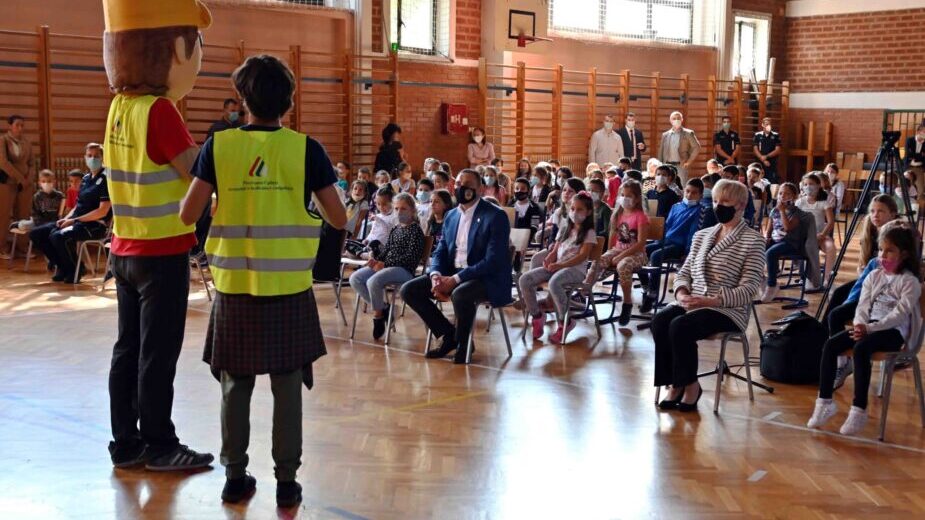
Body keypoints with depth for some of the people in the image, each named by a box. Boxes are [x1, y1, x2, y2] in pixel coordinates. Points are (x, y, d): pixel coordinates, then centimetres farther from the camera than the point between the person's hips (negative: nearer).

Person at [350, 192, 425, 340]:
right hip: (386, 266, 9)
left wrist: (385, 264, -19)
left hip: (404, 270, -8)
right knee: (355, 278, -10)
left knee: (373, 281, -33)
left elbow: (411, 257, -15)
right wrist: (376, 260, -2)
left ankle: (378, 314, -9)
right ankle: (382, 307, -1)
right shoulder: (395, 230, 21)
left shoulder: (416, 230, -5)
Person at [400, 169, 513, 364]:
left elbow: (493, 261, -19)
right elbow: (440, 251, 13)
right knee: (408, 290, -8)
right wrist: (436, 275, -11)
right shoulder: (451, 215, 12)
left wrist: (455, 279, -23)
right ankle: (448, 334, 5)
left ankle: (463, 343, -9)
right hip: (451, 275, 7)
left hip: (487, 278, -7)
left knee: (460, 294, -38)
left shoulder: (496, 216, -11)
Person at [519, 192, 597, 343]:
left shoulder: (589, 233, 1)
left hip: (576, 269, -6)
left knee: (554, 283, -40)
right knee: (524, 280, -15)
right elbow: (555, 251, 17)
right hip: (556, 267, 7)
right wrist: (548, 260, -8)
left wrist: (560, 265, -24)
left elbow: (582, 256, -12)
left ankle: (564, 322, -21)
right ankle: (537, 316, 1)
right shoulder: (564, 230, 21)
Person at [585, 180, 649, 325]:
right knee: (597, 262, -21)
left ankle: (627, 303, -24)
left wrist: (621, 256, -20)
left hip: (636, 253, -6)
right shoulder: (618, 214, 11)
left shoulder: (641, 216, -9)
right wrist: (610, 252, 2)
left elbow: (641, 243, -16)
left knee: (623, 266, -38)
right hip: (617, 250, 6)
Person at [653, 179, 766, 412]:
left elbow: (749, 289, -12)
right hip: (691, 304, 6)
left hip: (728, 310, -6)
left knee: (680, 326, -31)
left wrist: (712, 300, -23)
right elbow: (684, 272, 18)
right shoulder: (701, 235, 18)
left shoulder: (753, 240, -3)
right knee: (659, 321, -25)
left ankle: (690, 384, -11)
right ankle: (676, 384, -12)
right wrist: (681, 292, -6)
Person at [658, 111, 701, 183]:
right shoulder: (665, 135, 10)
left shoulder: (688, 133, 0)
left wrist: (689, 162, -7)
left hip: (681, 166, -3)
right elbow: (661, 151, 12)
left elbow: (696, 148, -2)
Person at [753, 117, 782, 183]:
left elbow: (777, 150, -1)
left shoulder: (776, 135, 3)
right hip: (760, 163, 0)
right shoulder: (757, 135, 5)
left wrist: (766, 156, -11)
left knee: (773, 183, -6)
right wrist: (763, 160, -10)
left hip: (772, 164, 0)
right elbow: (755, 150, 1)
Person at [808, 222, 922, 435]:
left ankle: (859, 410, -31)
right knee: (830, 345, -17)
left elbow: (899, 314, -16)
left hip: (894, 331, -6)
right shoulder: (874, 276, 14)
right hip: (868, 327, 6)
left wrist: (870, 328, -25)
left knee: (860, 349, -35)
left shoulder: (910, 281, -5)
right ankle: (825, 402, -13)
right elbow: (863, 305, 7)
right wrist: (859, 324, -15)